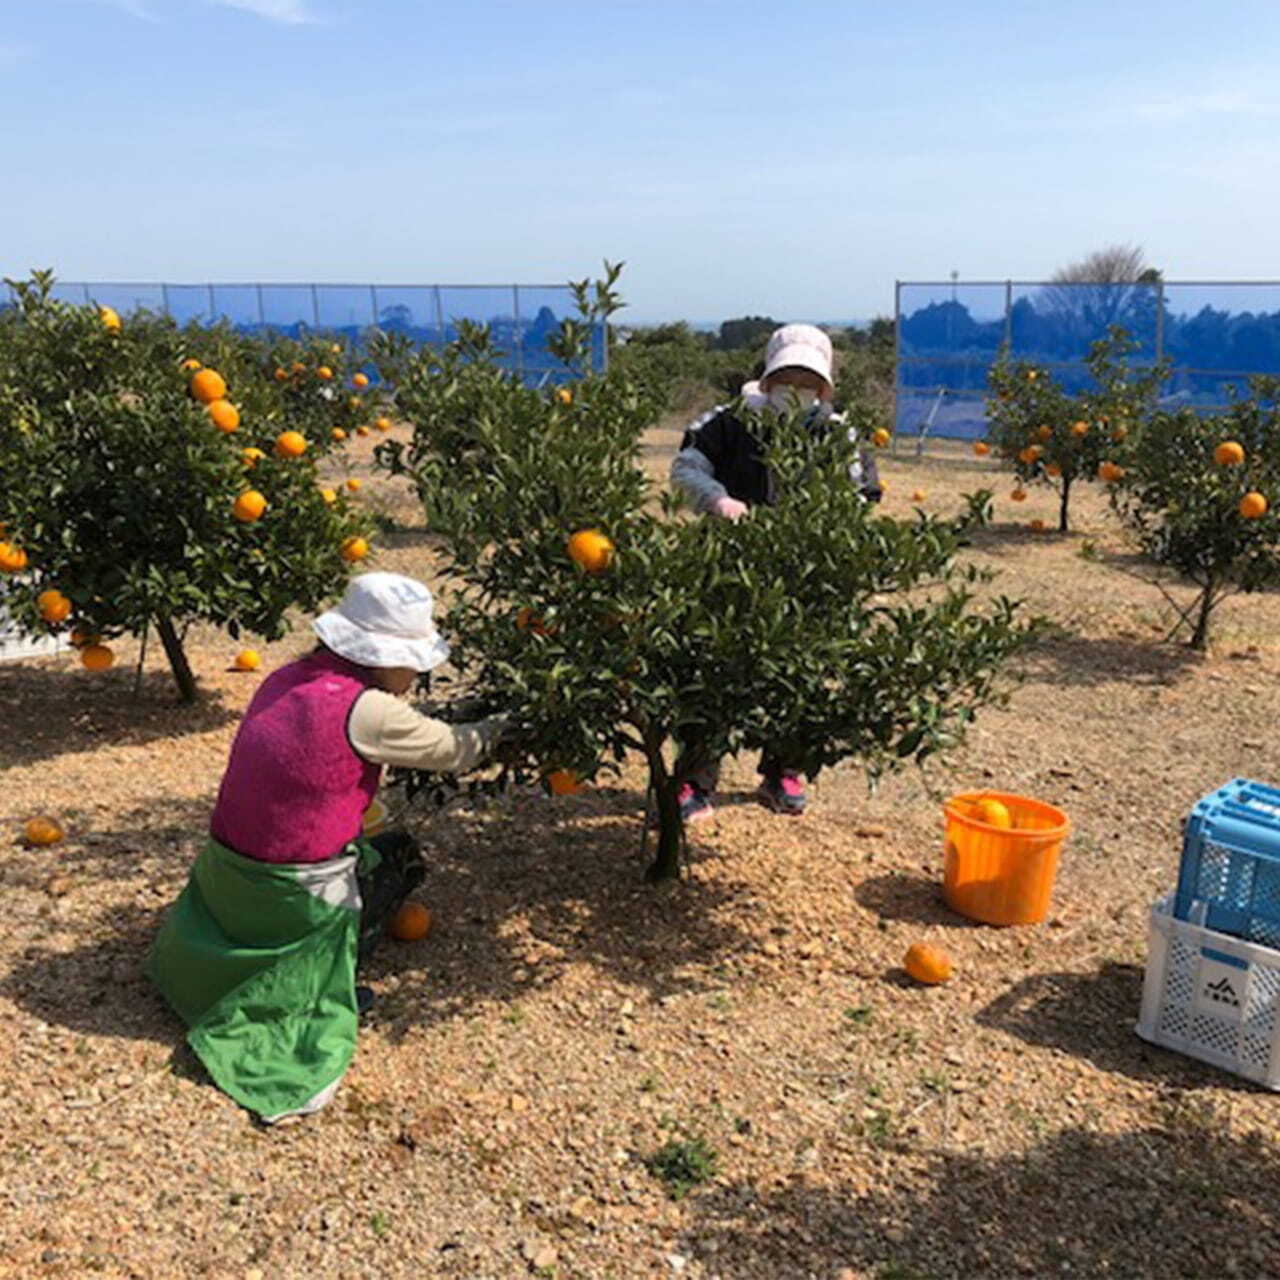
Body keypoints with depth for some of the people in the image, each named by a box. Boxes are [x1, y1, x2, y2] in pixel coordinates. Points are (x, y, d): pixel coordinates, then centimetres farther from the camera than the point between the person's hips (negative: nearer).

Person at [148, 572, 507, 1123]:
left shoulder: (287, 679, 2)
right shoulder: (366, 711, -20)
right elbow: (455, 750, -5)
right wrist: (505, 724, 11)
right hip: (287, 896, -7)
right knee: (401, 856, 18)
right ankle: (324, 991, 8)